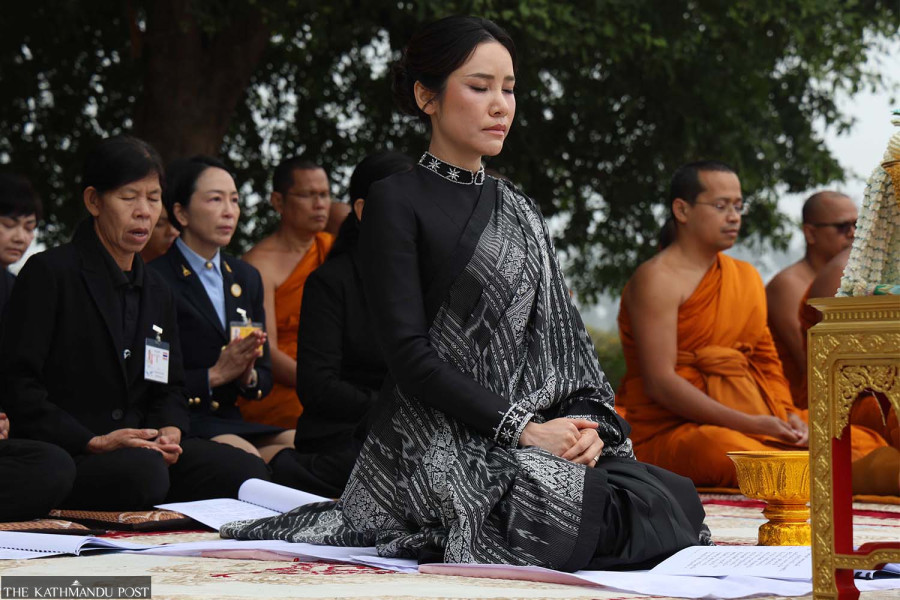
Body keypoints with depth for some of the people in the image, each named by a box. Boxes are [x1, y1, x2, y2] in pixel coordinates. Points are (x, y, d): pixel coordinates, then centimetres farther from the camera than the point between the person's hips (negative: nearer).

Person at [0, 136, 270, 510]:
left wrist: (169, 432, -3)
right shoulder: (49, 273, -2)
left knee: (247, 471, -19)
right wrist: (94, 443, -18)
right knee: (144, 469, -38)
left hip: (144, 448, 7)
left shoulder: (157, 291, 21)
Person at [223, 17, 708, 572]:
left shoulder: (519, 211, 21)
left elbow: (561, 333, 16)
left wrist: (584, 419, -6)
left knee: (679, 497, -18)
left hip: (538, 438, 8)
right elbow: (409, 355, -10)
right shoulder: (397, 203, -2)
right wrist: (524, 428, -18)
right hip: (438, 443, -8)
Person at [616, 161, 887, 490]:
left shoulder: (747, 276, 19)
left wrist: (788, 414, -3)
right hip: (671, 429, -8)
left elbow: (765, 359, 19)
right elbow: (659, 383, -15)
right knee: (728, 450, -41)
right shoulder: (658, 279, -7)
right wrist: (749, 424, -19)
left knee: (865, 443, -7)